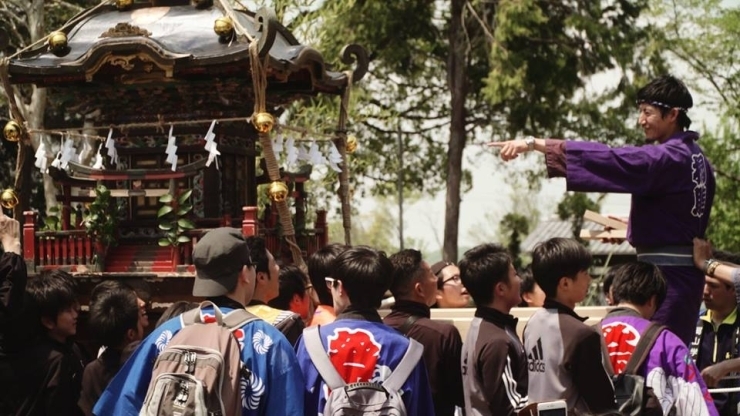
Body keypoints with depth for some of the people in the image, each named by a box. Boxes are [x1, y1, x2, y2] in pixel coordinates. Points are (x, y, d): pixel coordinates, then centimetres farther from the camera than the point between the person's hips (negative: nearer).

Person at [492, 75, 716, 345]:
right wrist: (633, 228, 17)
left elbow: (607, 159, -25)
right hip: (687, 268, 10)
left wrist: (535, 144, -28)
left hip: (666, 272, -10)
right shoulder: (695, 157, 12)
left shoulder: (668, 158, -17)